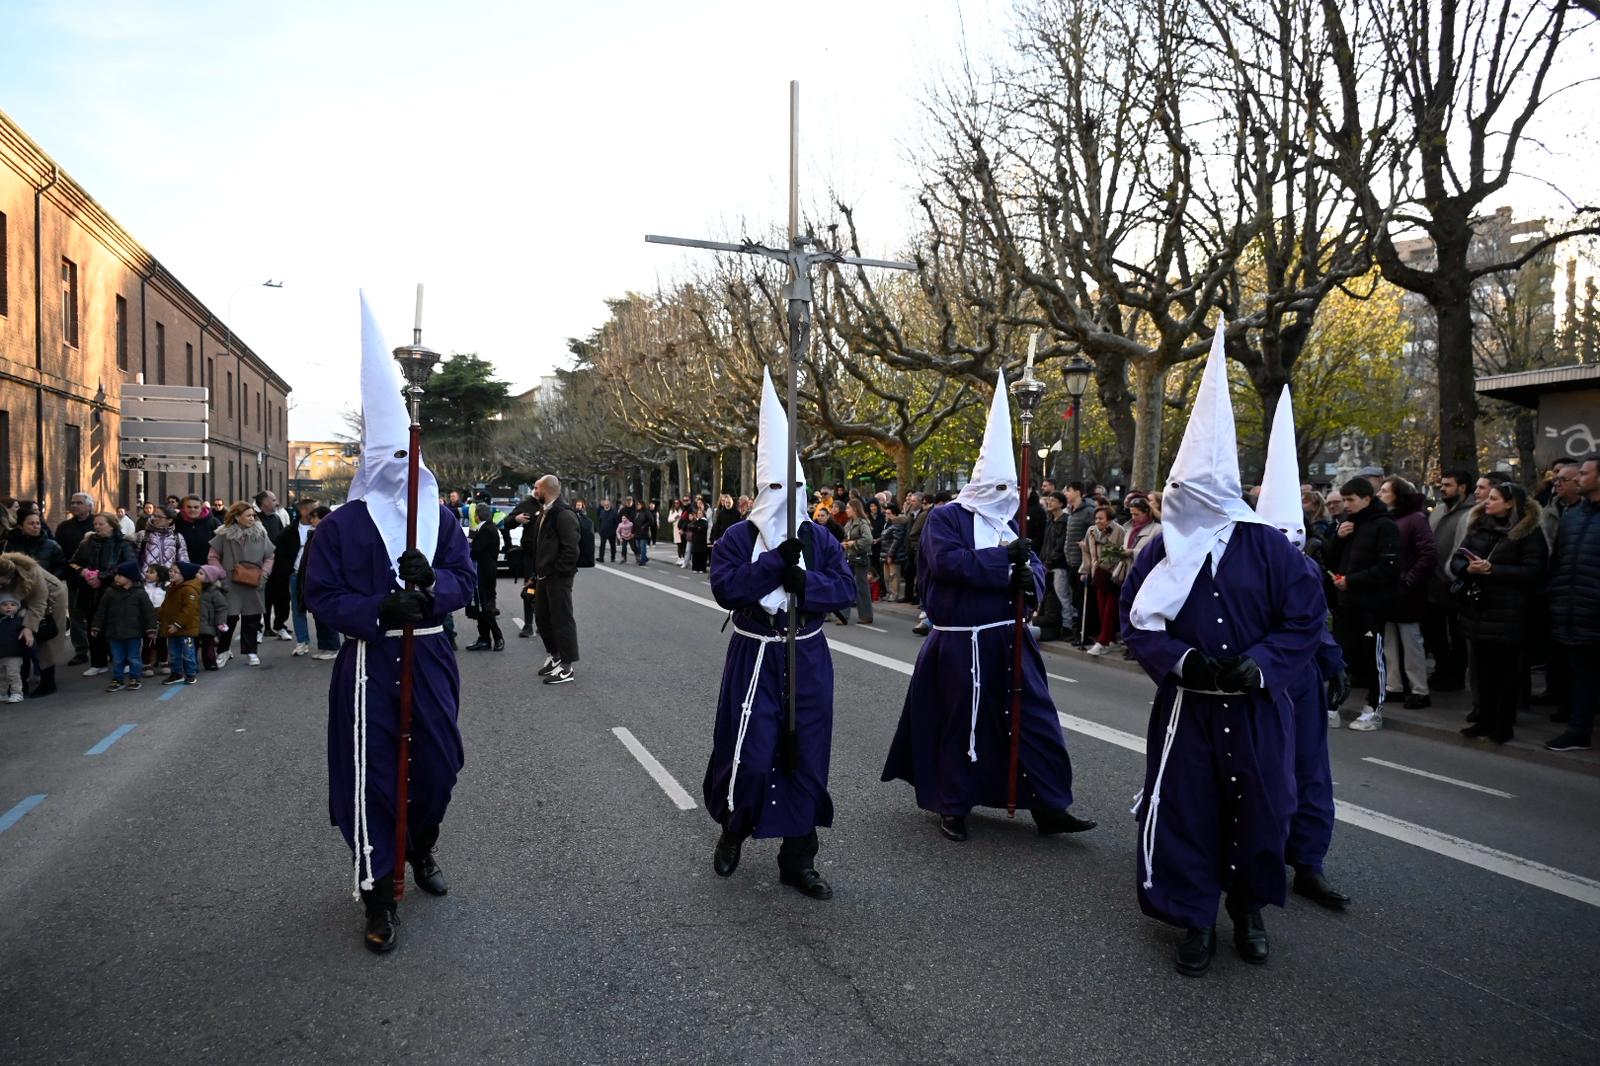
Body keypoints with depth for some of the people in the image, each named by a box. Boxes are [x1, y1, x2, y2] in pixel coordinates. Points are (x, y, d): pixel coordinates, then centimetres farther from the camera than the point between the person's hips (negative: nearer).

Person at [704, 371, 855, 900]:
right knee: (750, 757, -2)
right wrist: (777, 561, -25)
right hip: (755, 657, -3)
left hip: (807, 659, 3)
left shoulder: (818, 538, 3)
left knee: (805, 758, 7)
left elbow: (846, 588, -4)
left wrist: (803, 582, -21)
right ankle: (733, 831, 29)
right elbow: (725, 589, -18)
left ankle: (798, 860, 20)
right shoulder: (737, 537, -5)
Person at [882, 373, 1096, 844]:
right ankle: (953, 806, 21)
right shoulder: (945, 517, -6)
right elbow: (948, 562, -22)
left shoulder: (1010, 521, 12)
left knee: (1035, 721, 5)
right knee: (959, 726, 5)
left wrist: (1028, 578, -15)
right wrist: (1004, 557, -21)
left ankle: (1050, 807, 14)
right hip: (959, 645, -5)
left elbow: (1033, 567, 9)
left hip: (1009, 640, 6)